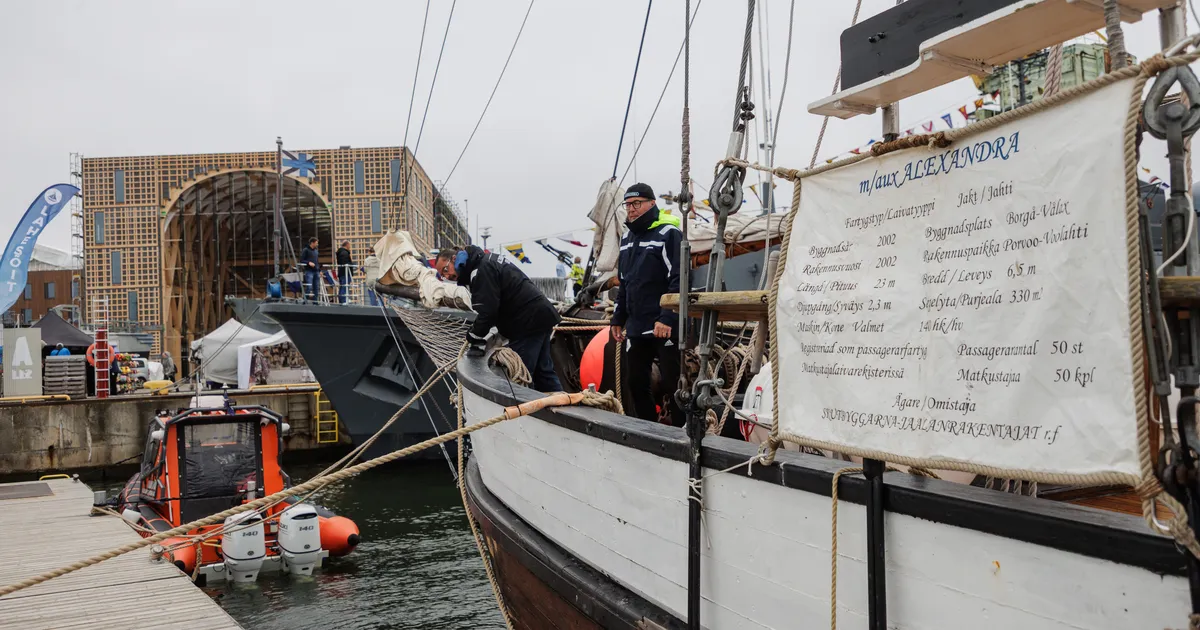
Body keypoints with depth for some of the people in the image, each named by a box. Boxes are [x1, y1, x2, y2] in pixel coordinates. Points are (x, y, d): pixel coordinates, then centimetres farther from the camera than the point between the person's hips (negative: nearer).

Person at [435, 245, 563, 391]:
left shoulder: (481, 270, -16)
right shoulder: (486, 260, 17)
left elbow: (487, 312, -21)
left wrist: (474, 337, -5)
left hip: (528, 323, -10)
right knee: (543, 371, 16)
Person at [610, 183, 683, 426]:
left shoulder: (668, 233, -8)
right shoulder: (627, 238, 15)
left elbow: (679, 280, -16)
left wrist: (668, 318, -23)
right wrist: (618, 319, 18)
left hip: (665, 327, -7)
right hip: (636, 328, 8)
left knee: (673, 385, -2)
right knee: (635, 383, 12)